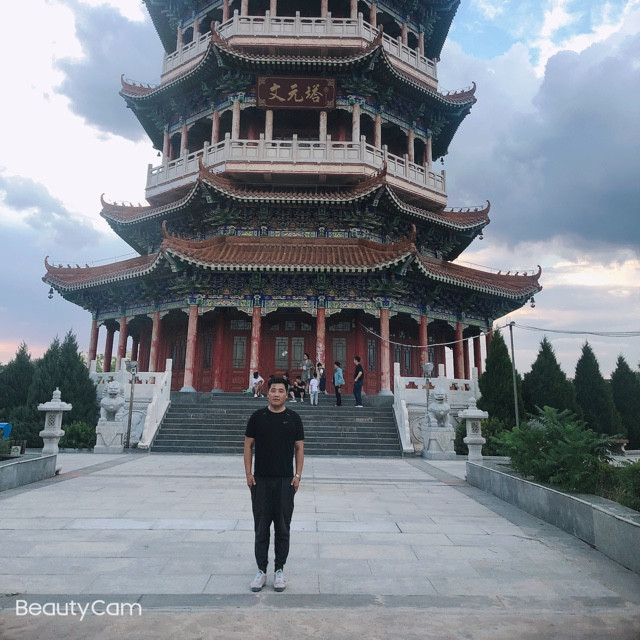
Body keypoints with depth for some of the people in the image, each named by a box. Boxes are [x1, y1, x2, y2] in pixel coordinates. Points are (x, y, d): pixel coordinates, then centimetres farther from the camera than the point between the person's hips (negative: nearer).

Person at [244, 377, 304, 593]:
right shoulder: (257, 417, 0)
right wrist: (248, 473, -5)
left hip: (285, 480, 0)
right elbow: (248, 445, 3)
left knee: (283, 528, 8)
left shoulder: (293, 418, 0)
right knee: (261, 528, 8)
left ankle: (279, 570, 21)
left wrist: (298, 475, -6)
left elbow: (299, 448, 2)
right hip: (260, 480, 0)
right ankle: (261, 570, 20)